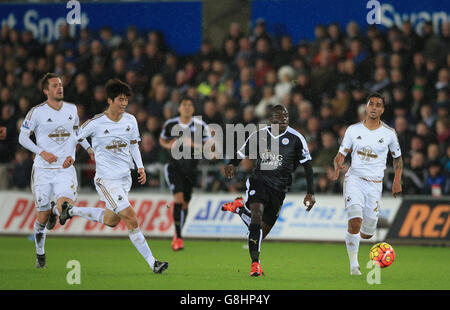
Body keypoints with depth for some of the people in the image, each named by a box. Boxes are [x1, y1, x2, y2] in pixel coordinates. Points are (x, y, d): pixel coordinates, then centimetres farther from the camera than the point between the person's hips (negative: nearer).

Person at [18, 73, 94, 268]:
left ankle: (54, 211, 16)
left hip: (65, 169, 2)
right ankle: (40, 254, 28)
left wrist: (88, 147, 11)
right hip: (43, 170, -2)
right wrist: (42, 152, -13)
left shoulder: (71, 109, 7)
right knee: (42, 218, 3)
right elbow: (23, 137, -1)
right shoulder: (37, 112, -5)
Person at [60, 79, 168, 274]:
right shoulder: (95, 123, -13)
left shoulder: (130, 120, 3)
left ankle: (72, 210, 39)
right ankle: (152, 262, -12)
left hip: (125, 177, 7)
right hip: (107, 179, -7)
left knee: (111, 221, 19)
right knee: (131, 219, -15)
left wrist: (140, 167, 6)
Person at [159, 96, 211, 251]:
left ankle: (177, 236, 31)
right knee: (178, 198, -21)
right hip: (174, 166, -1)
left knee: (185, 204, 9)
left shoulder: (201, 126, -5)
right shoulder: (170, 124, -1)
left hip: (191, 168, 1)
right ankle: (178, 237, -19)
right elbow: (162, 140, 16)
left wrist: (193, 145, -20)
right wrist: (168, 145, -7)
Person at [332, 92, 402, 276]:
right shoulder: (353, 130, 3)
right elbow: (341, 155, 6)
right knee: (355, 221, -24)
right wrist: (338, 167, -16)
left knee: (367, 234, 2)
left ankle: (353, 236, 40)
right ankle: (353, 265, -14)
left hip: (375, 184, 1)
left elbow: (397, 158, 17)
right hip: (354, 179, -1)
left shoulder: (389, 133, 3)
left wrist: (397, 181, 5)